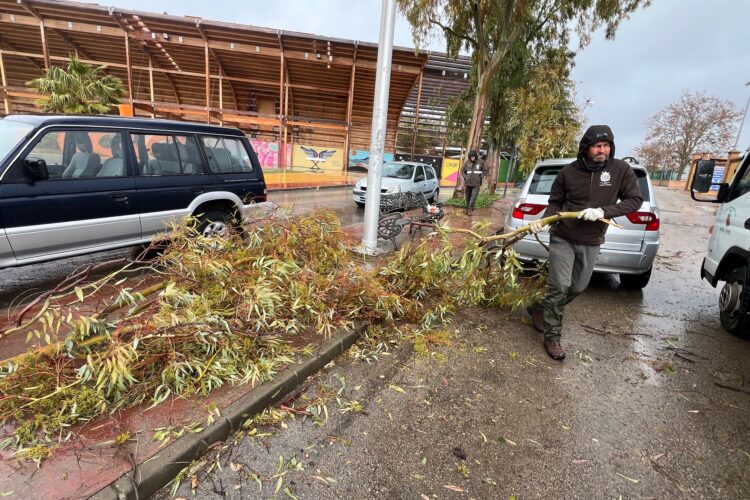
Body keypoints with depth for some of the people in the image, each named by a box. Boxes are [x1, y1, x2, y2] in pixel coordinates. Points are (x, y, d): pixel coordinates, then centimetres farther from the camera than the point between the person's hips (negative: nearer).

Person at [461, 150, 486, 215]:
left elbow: (484, 171, 11)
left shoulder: (480, 162, 1)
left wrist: (481, 177, -2)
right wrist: (465, 177, -1)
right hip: (467, 182, 2)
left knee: (473, 197, -12)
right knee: (468, 197, 9)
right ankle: (468, 208, 24)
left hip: (476, 183, -2)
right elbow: (462, 171, 12)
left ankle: (470, 209, -12)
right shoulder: (467, 162, 2)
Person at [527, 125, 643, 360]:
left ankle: (541, 310, 35)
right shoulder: (568, 172, -5)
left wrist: (603, 212, -19)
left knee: (578, 287, 12)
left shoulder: (621, 170, -4)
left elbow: (635, 200, -3)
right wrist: (543, 221, -16)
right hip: (563, 238, -2)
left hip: (591, 243, 3)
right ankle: (552, 336, 3)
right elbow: (555, 203, 2)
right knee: (559, 286, -8)